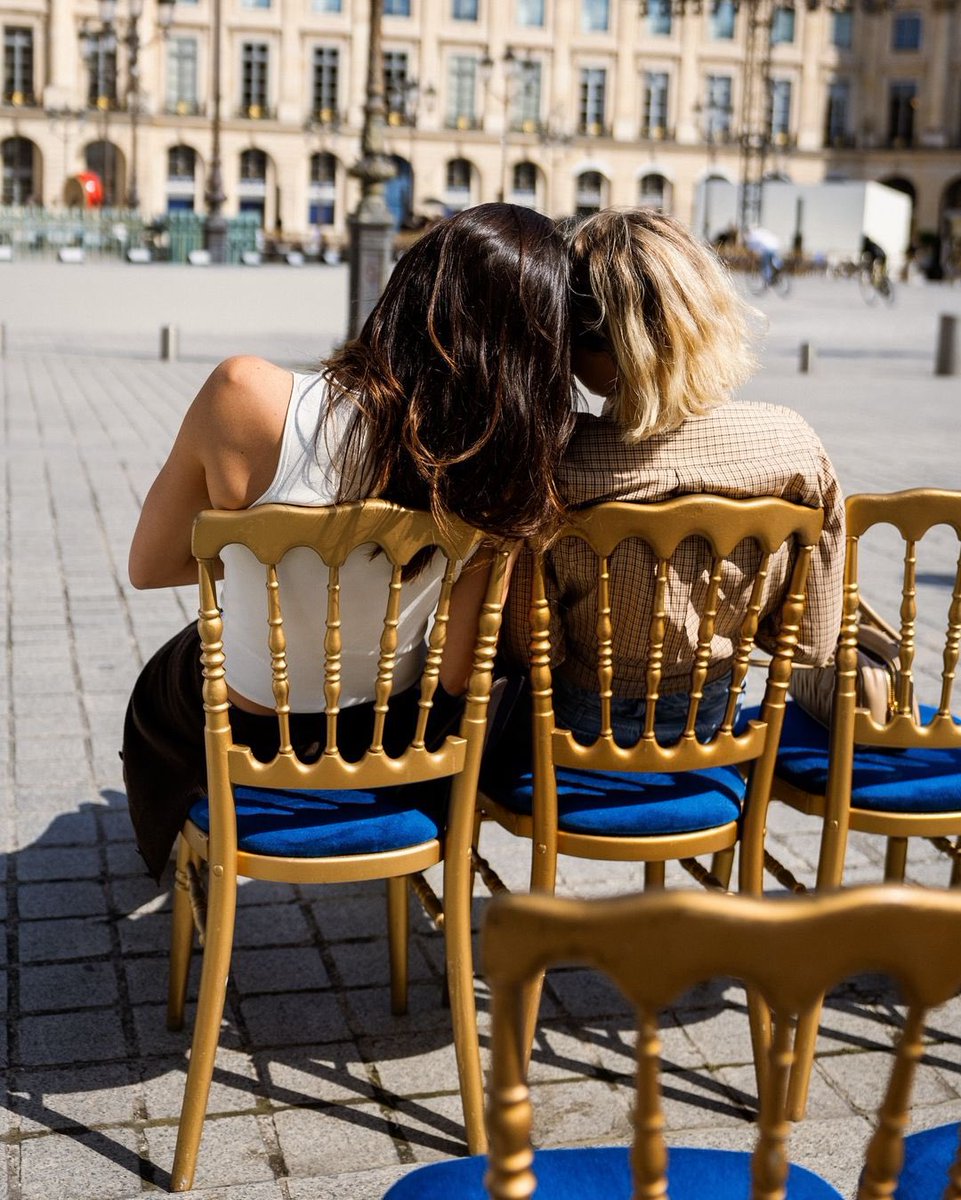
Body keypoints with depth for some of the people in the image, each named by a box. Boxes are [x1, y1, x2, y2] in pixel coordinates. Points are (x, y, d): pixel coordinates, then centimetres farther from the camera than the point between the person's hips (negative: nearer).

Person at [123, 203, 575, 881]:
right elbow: (457, 675, -13)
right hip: (388, 748, 2)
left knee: (155, 694, 37)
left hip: (243, 742, -2)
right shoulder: (509, 474, -24)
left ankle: (174, 855, 64)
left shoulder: (248, 398, -30)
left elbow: (150, 565, -14)